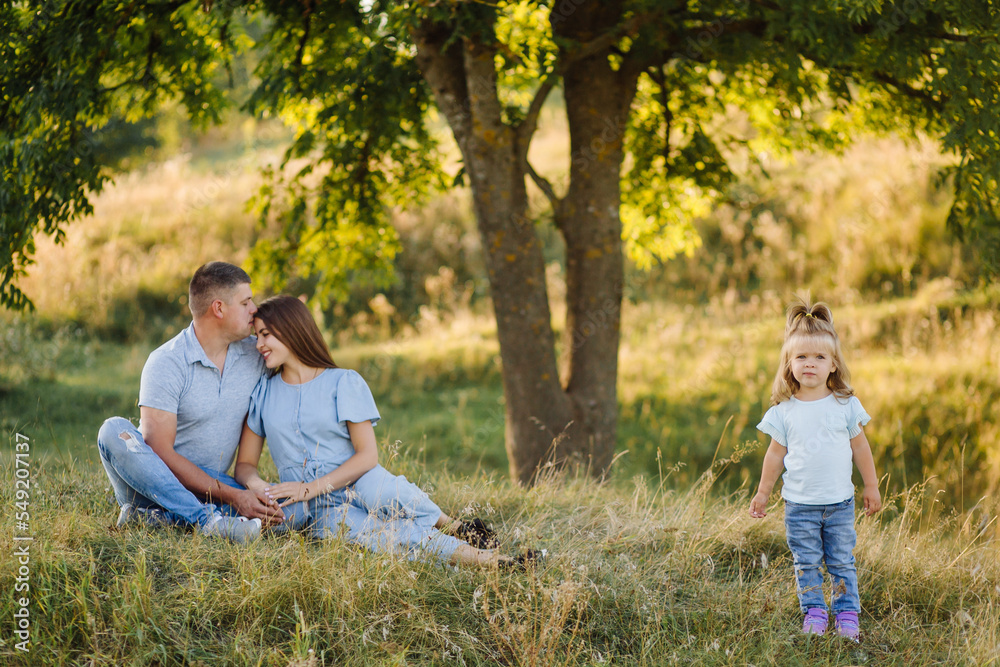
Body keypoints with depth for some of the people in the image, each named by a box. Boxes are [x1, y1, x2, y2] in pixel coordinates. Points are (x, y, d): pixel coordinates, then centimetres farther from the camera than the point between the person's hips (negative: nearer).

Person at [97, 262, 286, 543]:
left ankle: (153, 518, -25)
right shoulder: (166, 363, -13)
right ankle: (207, 519, -41)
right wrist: (230, 495, -24)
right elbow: (159, 451, -18)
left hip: (211, 486, 3)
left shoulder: (255, 355, 3)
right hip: (152, 485, -3)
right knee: (114, 430, -33)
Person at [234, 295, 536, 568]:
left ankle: (457, 529, -14)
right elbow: (245, 463, 13)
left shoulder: (344, 382, 2)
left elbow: (367, 455, -4)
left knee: (387, 494, -39)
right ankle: (482, 558, -37)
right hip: (317, 511, 1)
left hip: (355, 484, -1)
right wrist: (256, 483, -13)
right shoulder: (262, 393, 12)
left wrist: (310, 488, -15)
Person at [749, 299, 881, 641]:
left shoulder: (846, 405, -2)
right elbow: (776, 453, 6)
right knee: (806, 563, 4)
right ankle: (814, 613, 14)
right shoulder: (784, 411, -3)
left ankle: (847, 614, 12)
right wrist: (762, 493, 9)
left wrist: (871, 487, 10)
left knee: (842, 562, 4)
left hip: (840, 501, 0)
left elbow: (859, 446, 7)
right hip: (799, 503, 0)